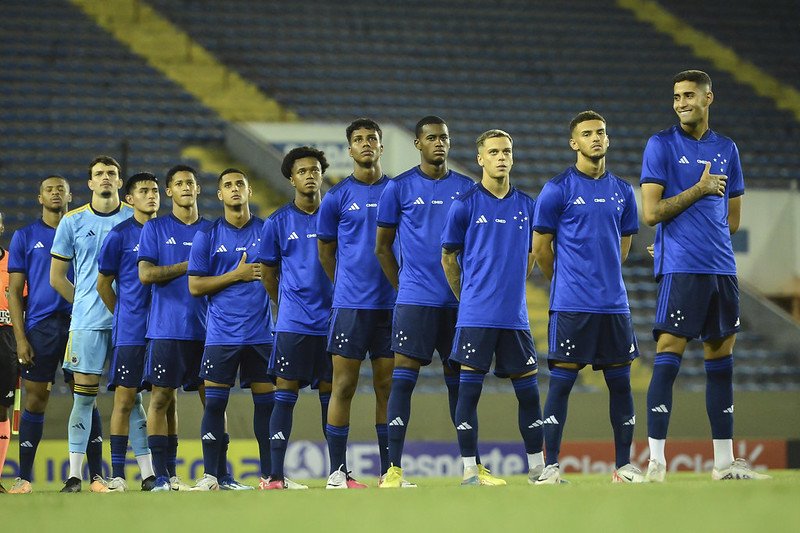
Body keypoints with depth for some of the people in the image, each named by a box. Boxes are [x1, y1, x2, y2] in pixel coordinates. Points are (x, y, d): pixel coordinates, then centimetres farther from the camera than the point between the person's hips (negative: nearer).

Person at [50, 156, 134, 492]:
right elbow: (57, 277, 11)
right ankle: (75, 474, 0)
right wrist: (87, 302, 7)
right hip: (87, 322, 0)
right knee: (84, 394, -2)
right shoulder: (72, 222, 6)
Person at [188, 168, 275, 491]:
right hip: (221, 334, -1)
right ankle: (210, 476, 0)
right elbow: (195, 286, 0)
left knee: (266, 401, 2)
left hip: (261, 332, 1)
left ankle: (269, 474, 9)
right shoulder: (208, 236, 4)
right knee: (214, 402, -4)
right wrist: (237, 275, -8)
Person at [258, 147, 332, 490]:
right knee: (285, 395, -4)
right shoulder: (277, 223, 3)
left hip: (332, 319, 2)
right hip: (293, 323, -2)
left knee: (331, 395, 5)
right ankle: (276, 476, -5)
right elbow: (268, 273, 12)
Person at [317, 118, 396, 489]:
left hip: (390, 303, 2)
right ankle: (337, 472, 0)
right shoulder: (337, 197, 1)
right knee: (343, 386, -3)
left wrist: (400, 285, 8)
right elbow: (325, 251, 10)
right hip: (350, 303, -2)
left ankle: (389, 471, 9)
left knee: (387, 386, 5)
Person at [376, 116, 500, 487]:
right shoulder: (399, 188, 2)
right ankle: (394, 469, -7)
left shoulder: (466, 188, 9)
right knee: (403, 378, -7)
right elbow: (383, 246, 7)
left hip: (458, 301, 3)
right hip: (415, 300, -3)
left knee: (459, 380, 8)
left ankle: (473, 465, 14)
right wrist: (403, 287, 4)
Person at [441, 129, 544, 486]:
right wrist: (467, 297, 6)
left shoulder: (526, 205, 10)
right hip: (476, 316, -4)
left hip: (515, 315, 4)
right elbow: (448, 258, 5)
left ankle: (537, 466, 15)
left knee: (528, 387, 7)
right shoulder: (465, 205, -2)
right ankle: (469, 470, 0)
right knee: (469, 388, -3)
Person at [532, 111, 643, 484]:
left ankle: (624, 466, 11)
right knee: (561, 381, -4)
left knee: (620, 380, 5)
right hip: (570, 305, -5)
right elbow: (540, 247, 1)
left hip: (614, 303, 5)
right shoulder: (557, 189, -3)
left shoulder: (622, 191, 11)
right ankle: (551, 466, -1)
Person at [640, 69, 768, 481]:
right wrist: (699, 189, -10)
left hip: (721, 268, 6)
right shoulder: (661, 145, -1)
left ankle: (724, 462, 13)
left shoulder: (726, 149, 13)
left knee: (721, 360, 8)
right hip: (680, 269, -5)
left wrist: (702, 238, 10)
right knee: (668, 357, -10)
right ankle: (656, 461, -10)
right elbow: (651, 213, -9)